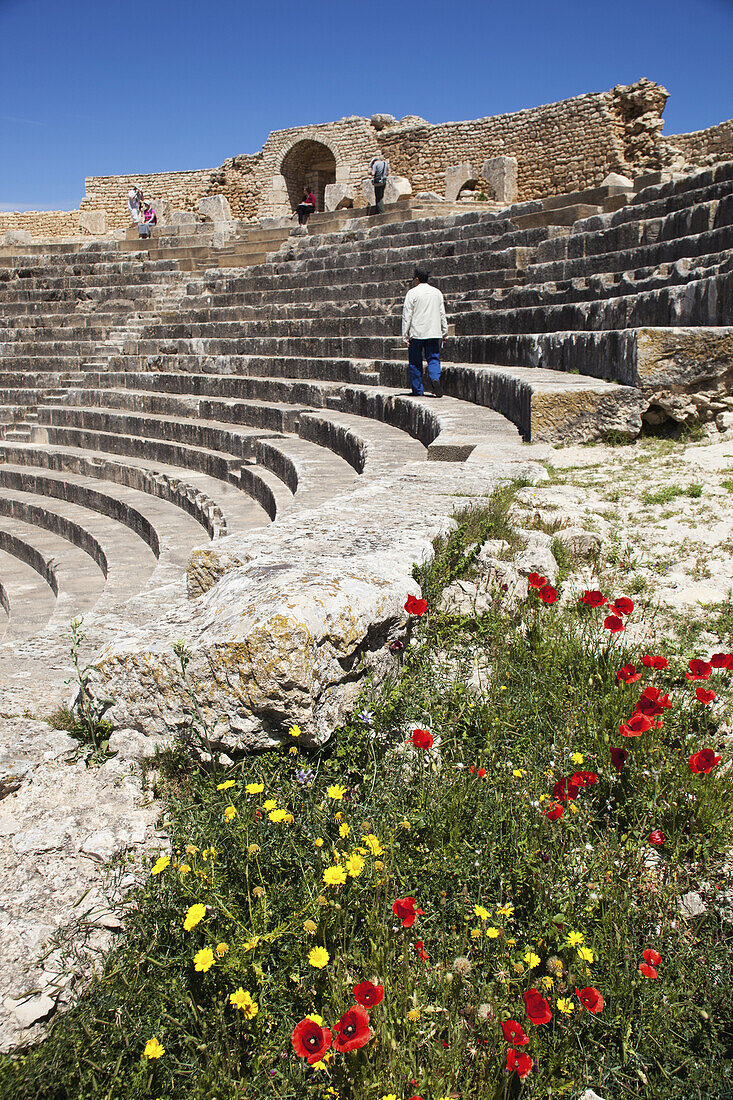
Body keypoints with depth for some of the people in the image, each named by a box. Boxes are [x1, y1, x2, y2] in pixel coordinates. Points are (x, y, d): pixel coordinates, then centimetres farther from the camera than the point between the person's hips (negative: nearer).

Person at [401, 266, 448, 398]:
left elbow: (407, 315, -6)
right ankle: (435, 378, -24)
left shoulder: (412, 293, -4)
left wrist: (405, 335, -4)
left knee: (415, 362, 6)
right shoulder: (437, 292, 10)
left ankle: (417, 390, 9)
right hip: (434, 332, 3)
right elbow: (442, 314, 13)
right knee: (433, 359, 5)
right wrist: (444, 332, 19)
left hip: (416, 333, -3)